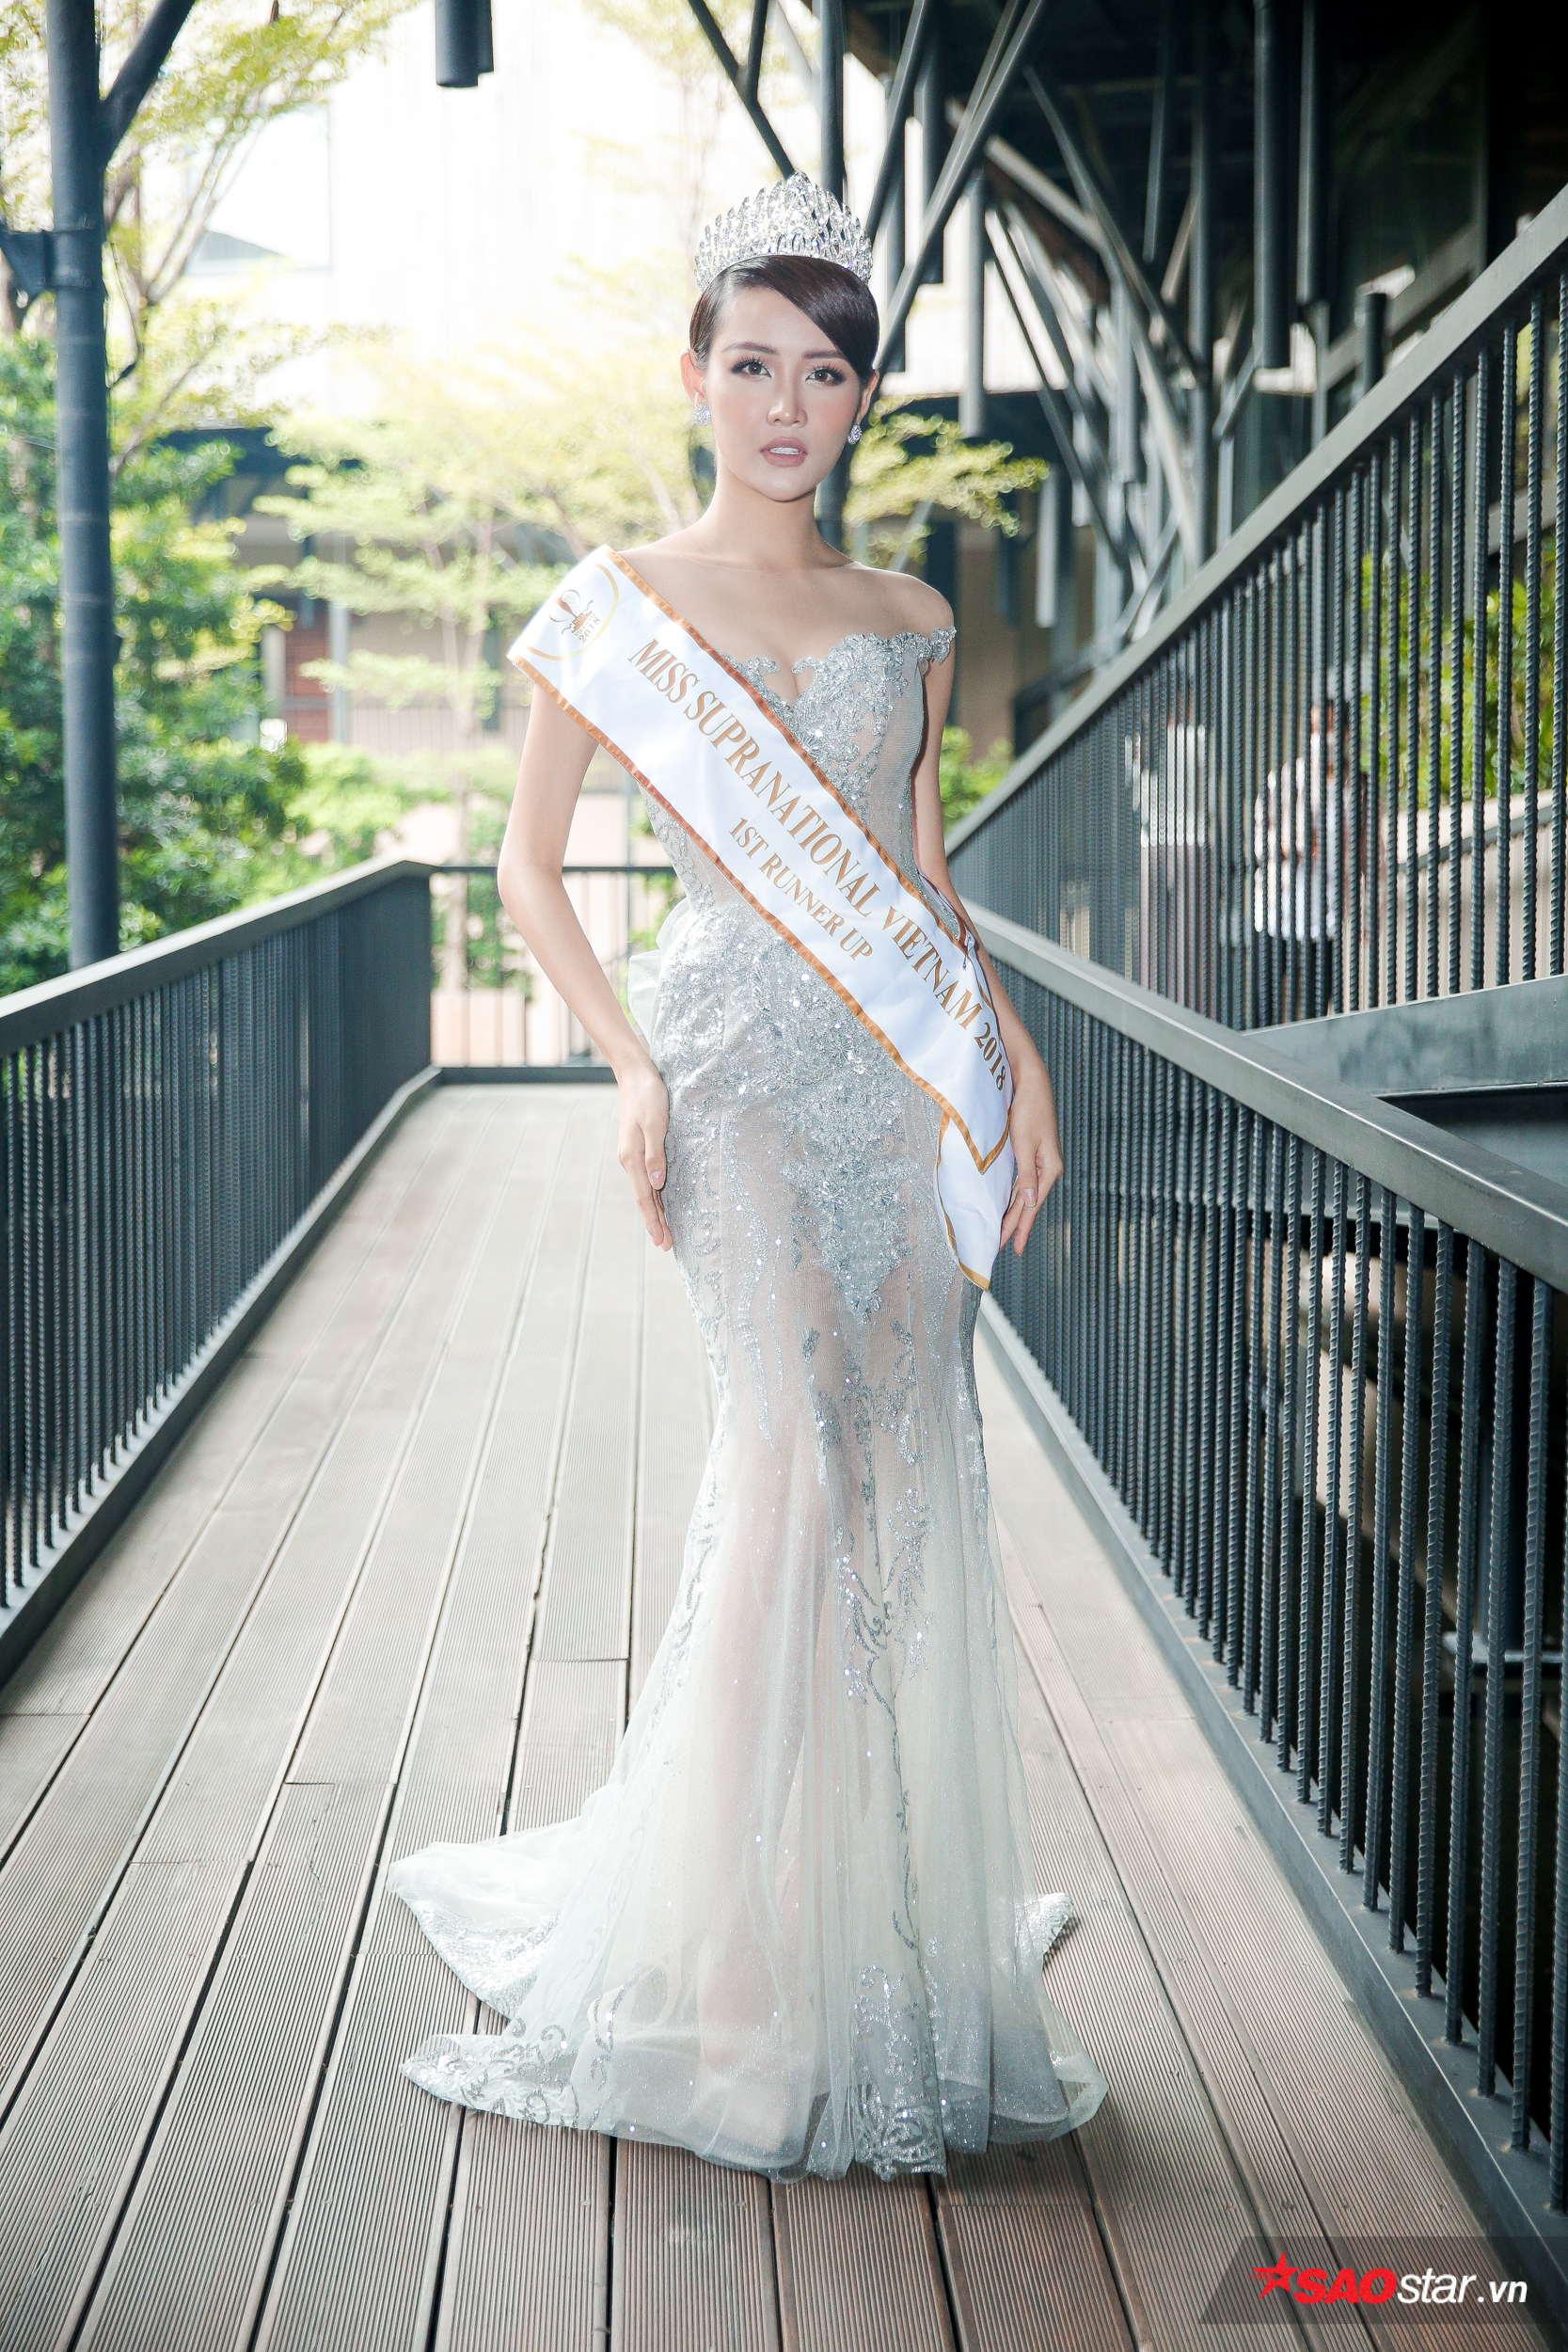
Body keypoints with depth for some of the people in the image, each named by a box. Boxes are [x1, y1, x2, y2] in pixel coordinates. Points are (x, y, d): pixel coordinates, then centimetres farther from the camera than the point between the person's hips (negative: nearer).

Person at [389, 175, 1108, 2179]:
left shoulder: (909, 625, 15)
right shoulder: (617, 608, 4)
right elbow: (529, 866, 6)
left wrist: (1017, 1049, 7)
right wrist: (629, 1069, -6)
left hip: (905, 1077, 4)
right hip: (741, 1058, -4)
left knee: (896, 1455, 1)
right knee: (808, 1436, -13)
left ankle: (876, 1913, 16)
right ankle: (751, 1956, -1)